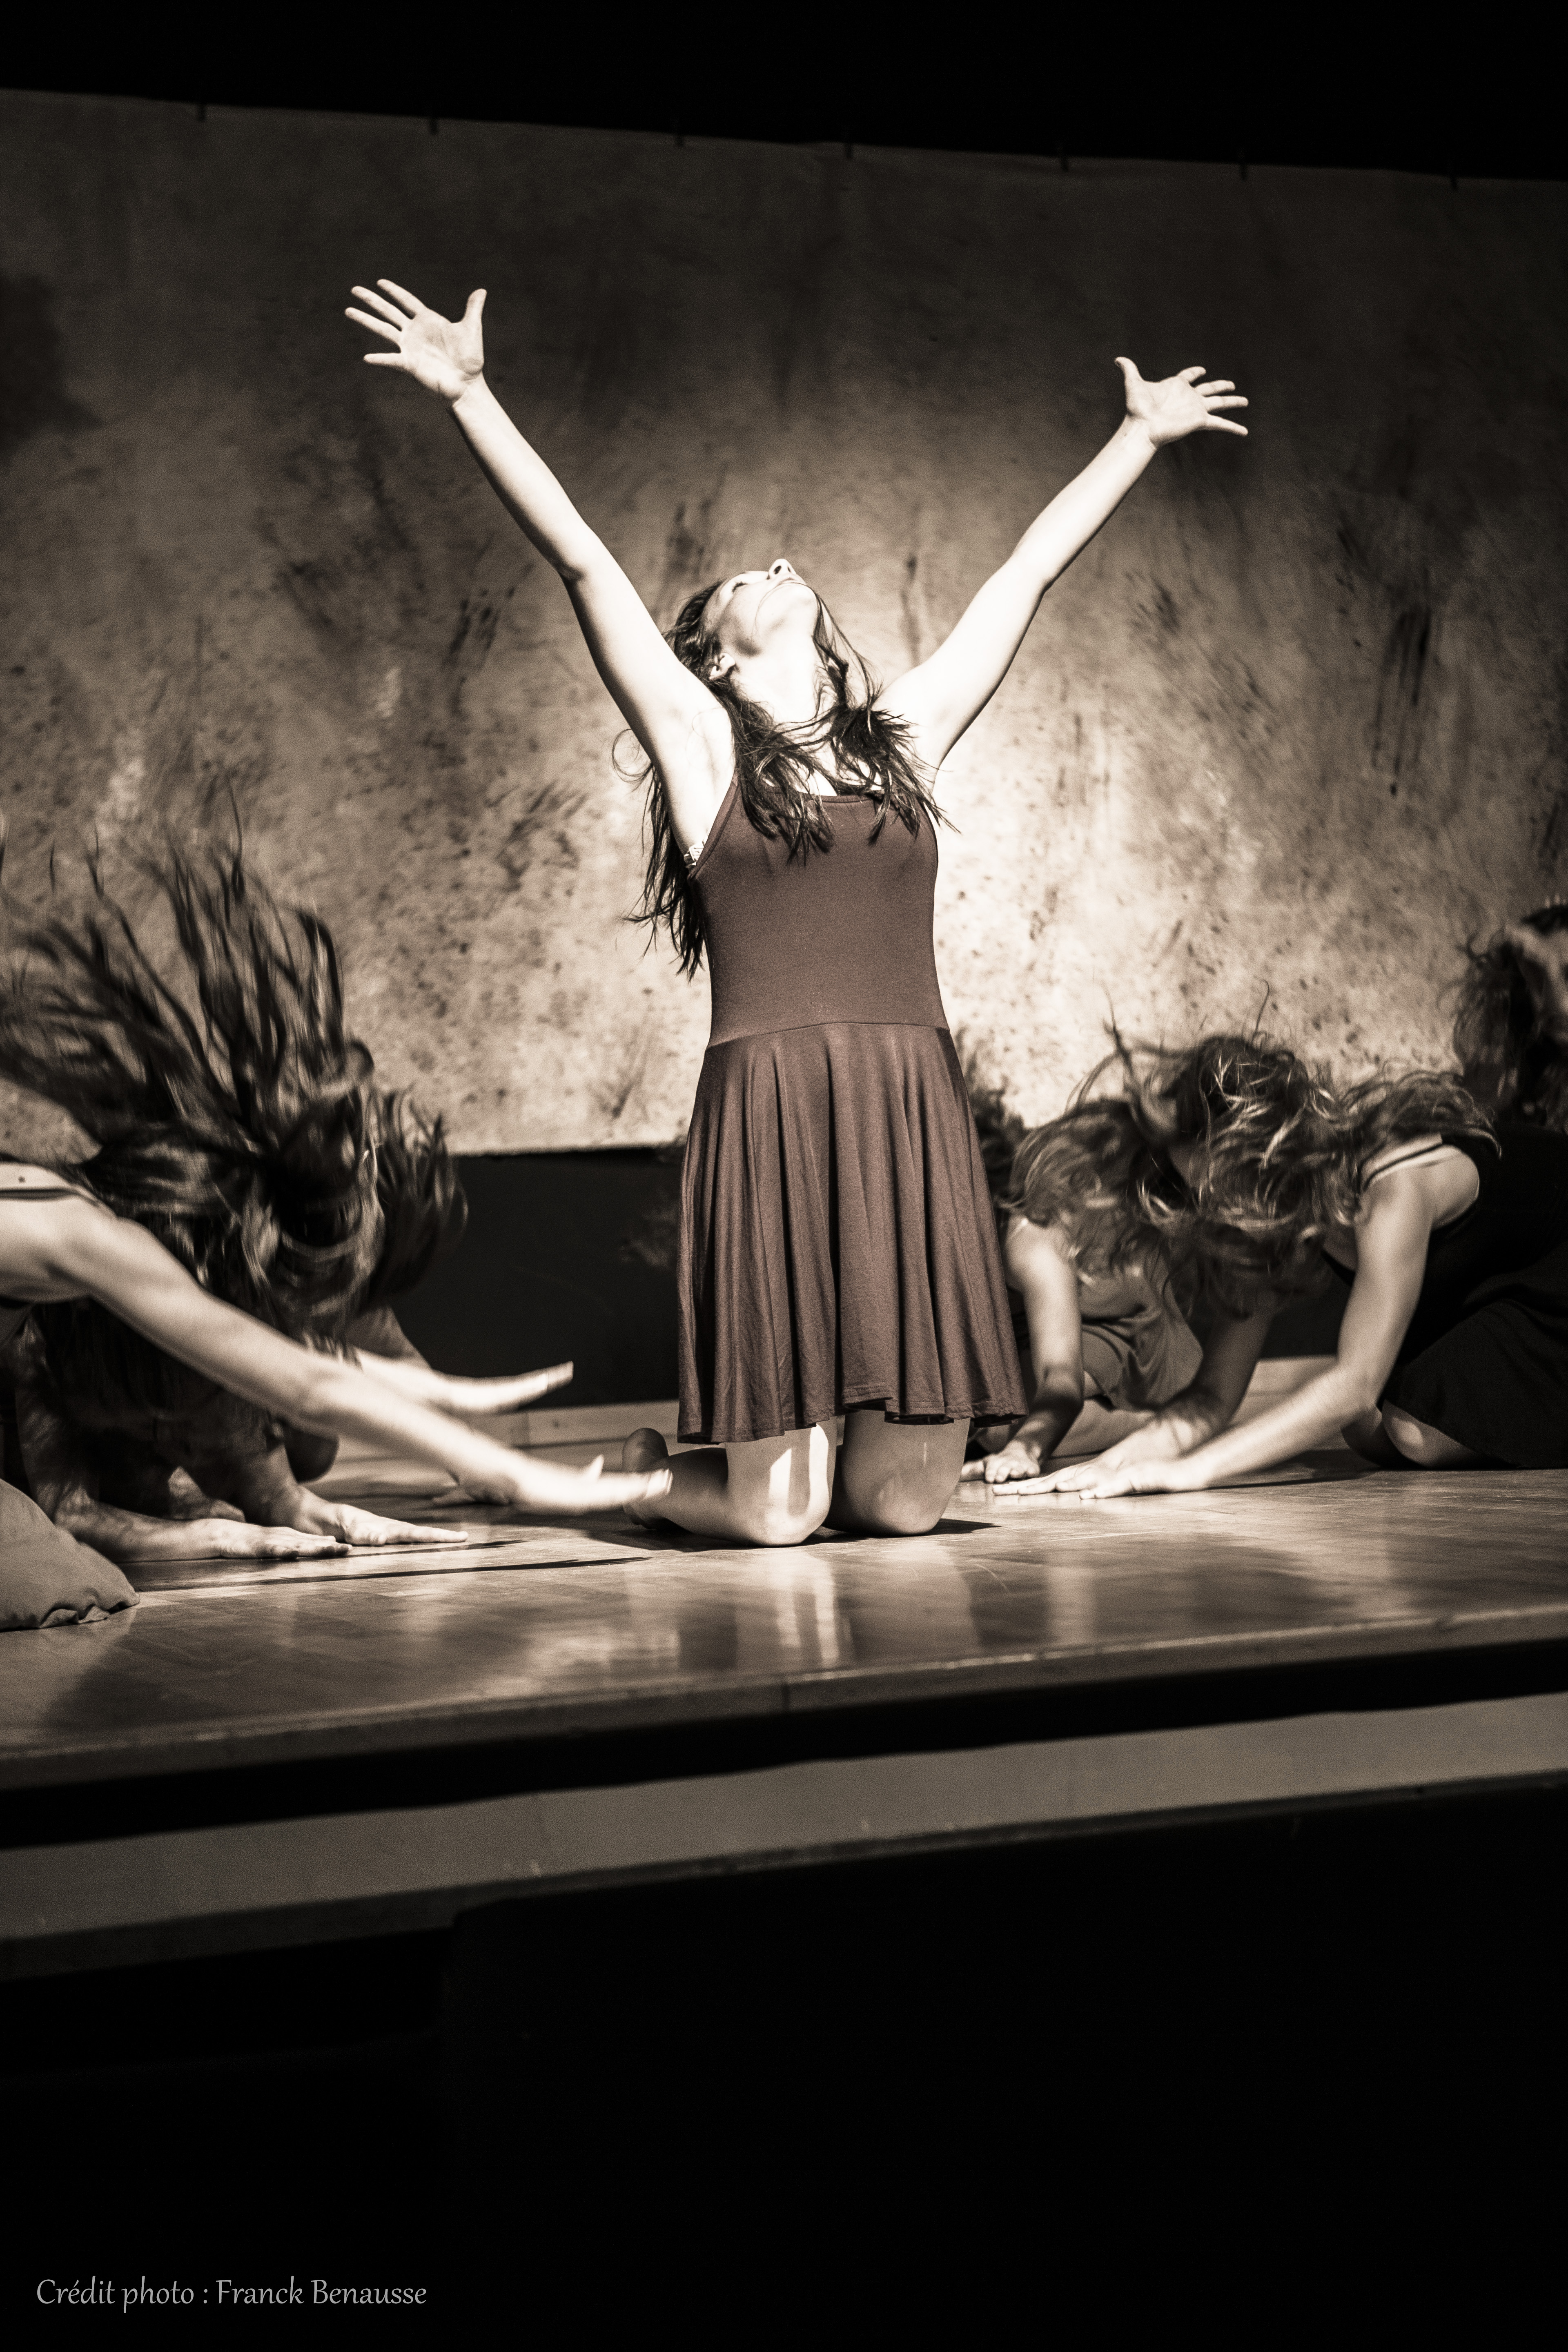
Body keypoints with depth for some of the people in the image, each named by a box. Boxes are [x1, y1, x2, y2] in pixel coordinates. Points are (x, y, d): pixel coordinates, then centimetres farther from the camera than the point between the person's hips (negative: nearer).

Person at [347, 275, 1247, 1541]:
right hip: (772, 1107, -3)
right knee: (775, 1513, -1)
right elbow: (582, 560, 3)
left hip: (916, 1114, 4)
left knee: (902, 1505, 5)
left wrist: (1142, 435, 33)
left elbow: (1028, 572, 25)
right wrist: (468, 396, -2)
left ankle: (810, 1445, 37)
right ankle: (665, 1466, 32)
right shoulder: (699, 741, 9)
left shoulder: (906, 733, 19)